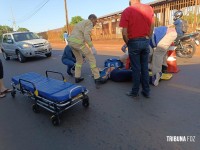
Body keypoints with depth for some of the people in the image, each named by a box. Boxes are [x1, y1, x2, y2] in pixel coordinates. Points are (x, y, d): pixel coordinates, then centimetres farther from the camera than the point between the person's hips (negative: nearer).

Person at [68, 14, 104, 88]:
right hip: (78, 42, -9)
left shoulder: (81, 22, 32)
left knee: (79, 60, 24)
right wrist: (92, 47, -12)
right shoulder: (89, 23, 4)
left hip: (70, 41, 9)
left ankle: (77, 78, 27)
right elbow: (86, 35, -13)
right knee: (92, 59, -1)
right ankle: (97, 79, -4)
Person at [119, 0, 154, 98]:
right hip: (146, 41, 4)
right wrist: (147, 39, 18)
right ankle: (146, 92, 21)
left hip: (134, 42, -4)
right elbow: (152, 28, 9)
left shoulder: (127, 11, -9)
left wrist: (127, 43, 2)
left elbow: (124, 33, -13)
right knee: (145, 68, 12)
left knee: (136, 69, 4)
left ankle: (135, 92, 15)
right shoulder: (149, 9, 5)